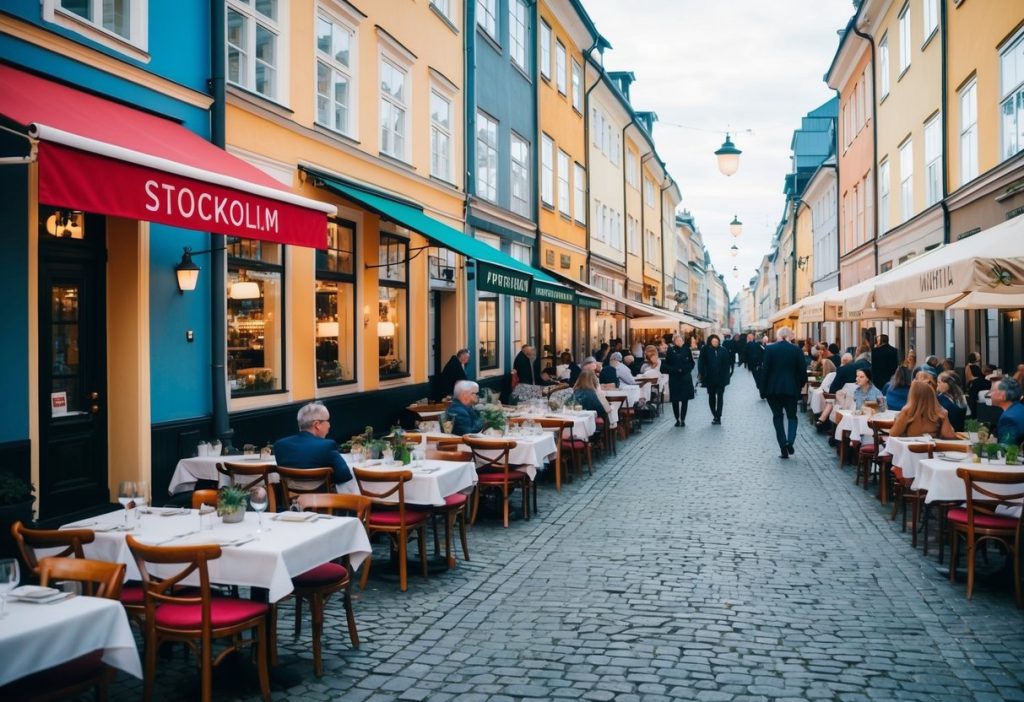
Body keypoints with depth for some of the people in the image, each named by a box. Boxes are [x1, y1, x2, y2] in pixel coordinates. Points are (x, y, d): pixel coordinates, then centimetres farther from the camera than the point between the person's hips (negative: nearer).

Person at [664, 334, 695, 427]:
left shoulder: (687, 350, 2)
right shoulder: (670, 351, 0)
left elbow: (691, 363, 8)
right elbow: (666, 365, 2)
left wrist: (686, 370, -8)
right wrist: (675, 370, -13)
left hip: (686, 378, 1)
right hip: (674, 378, 0)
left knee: (685, 400, 0)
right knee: (675, 400, 1)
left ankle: (683, 419, 7)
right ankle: (677, 419, 13)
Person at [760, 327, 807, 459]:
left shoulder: (770, 349, -5)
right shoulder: (796, 349, -3)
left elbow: (764, 370, -6)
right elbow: (802, 370, -2)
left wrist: (763, 389, 1)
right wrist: (800, 385, 14)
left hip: (773, 388, 0)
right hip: (791, 388, 0)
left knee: (777, 416, 9)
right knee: (792, 416, 14)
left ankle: (783, 449, 3)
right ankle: (790, 440, -12)